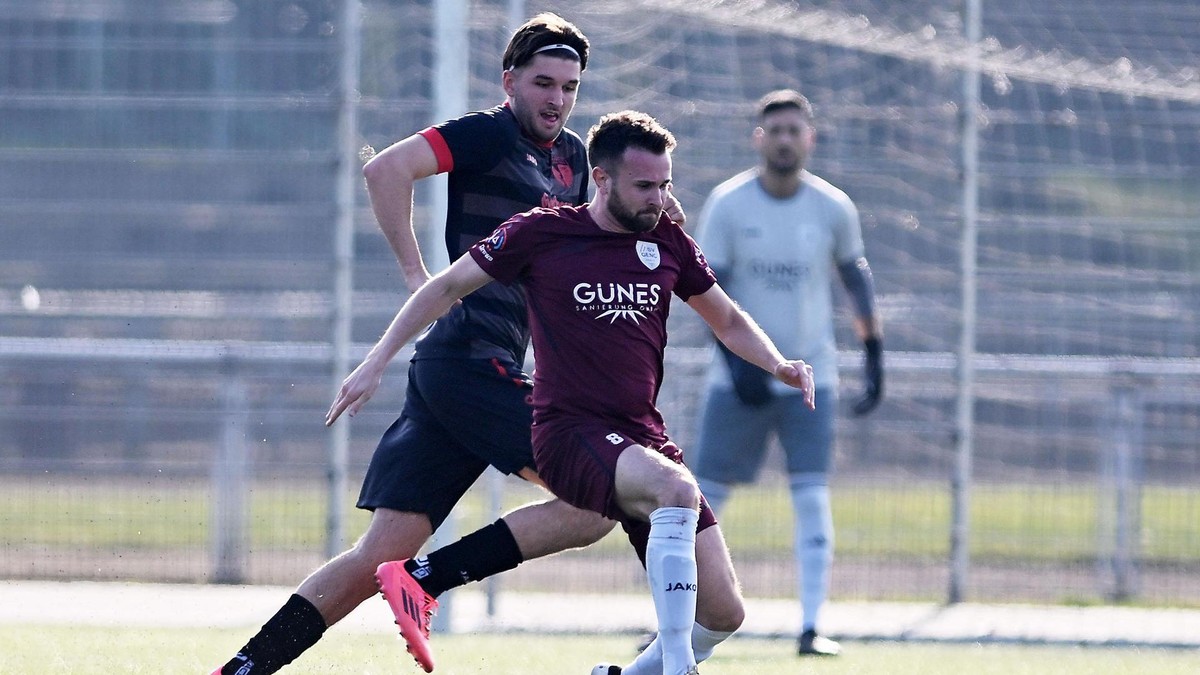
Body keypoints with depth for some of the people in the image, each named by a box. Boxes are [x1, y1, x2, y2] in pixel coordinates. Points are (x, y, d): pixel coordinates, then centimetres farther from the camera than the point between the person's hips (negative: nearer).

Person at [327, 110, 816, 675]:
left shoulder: (667, 241, 8)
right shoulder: (541, 234, -4)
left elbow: (728, 320, 21)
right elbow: (448, 287, 6)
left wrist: (777, 364, 2)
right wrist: (377, 362, 2)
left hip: (642, 436, 6)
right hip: (569, 433, -6)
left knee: (723, 614, -4)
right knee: (677, 490, -38)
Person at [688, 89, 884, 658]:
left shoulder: (832, 208, -1)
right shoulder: (727, 204, -6)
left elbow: (856, 277, 11)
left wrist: (874, 356, 9)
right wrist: (736, 358, -20)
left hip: (810, 378, 1)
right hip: (740, 376, -1)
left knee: (812, 500, -8)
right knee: (704, 497, 1)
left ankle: (810, 627, -7)